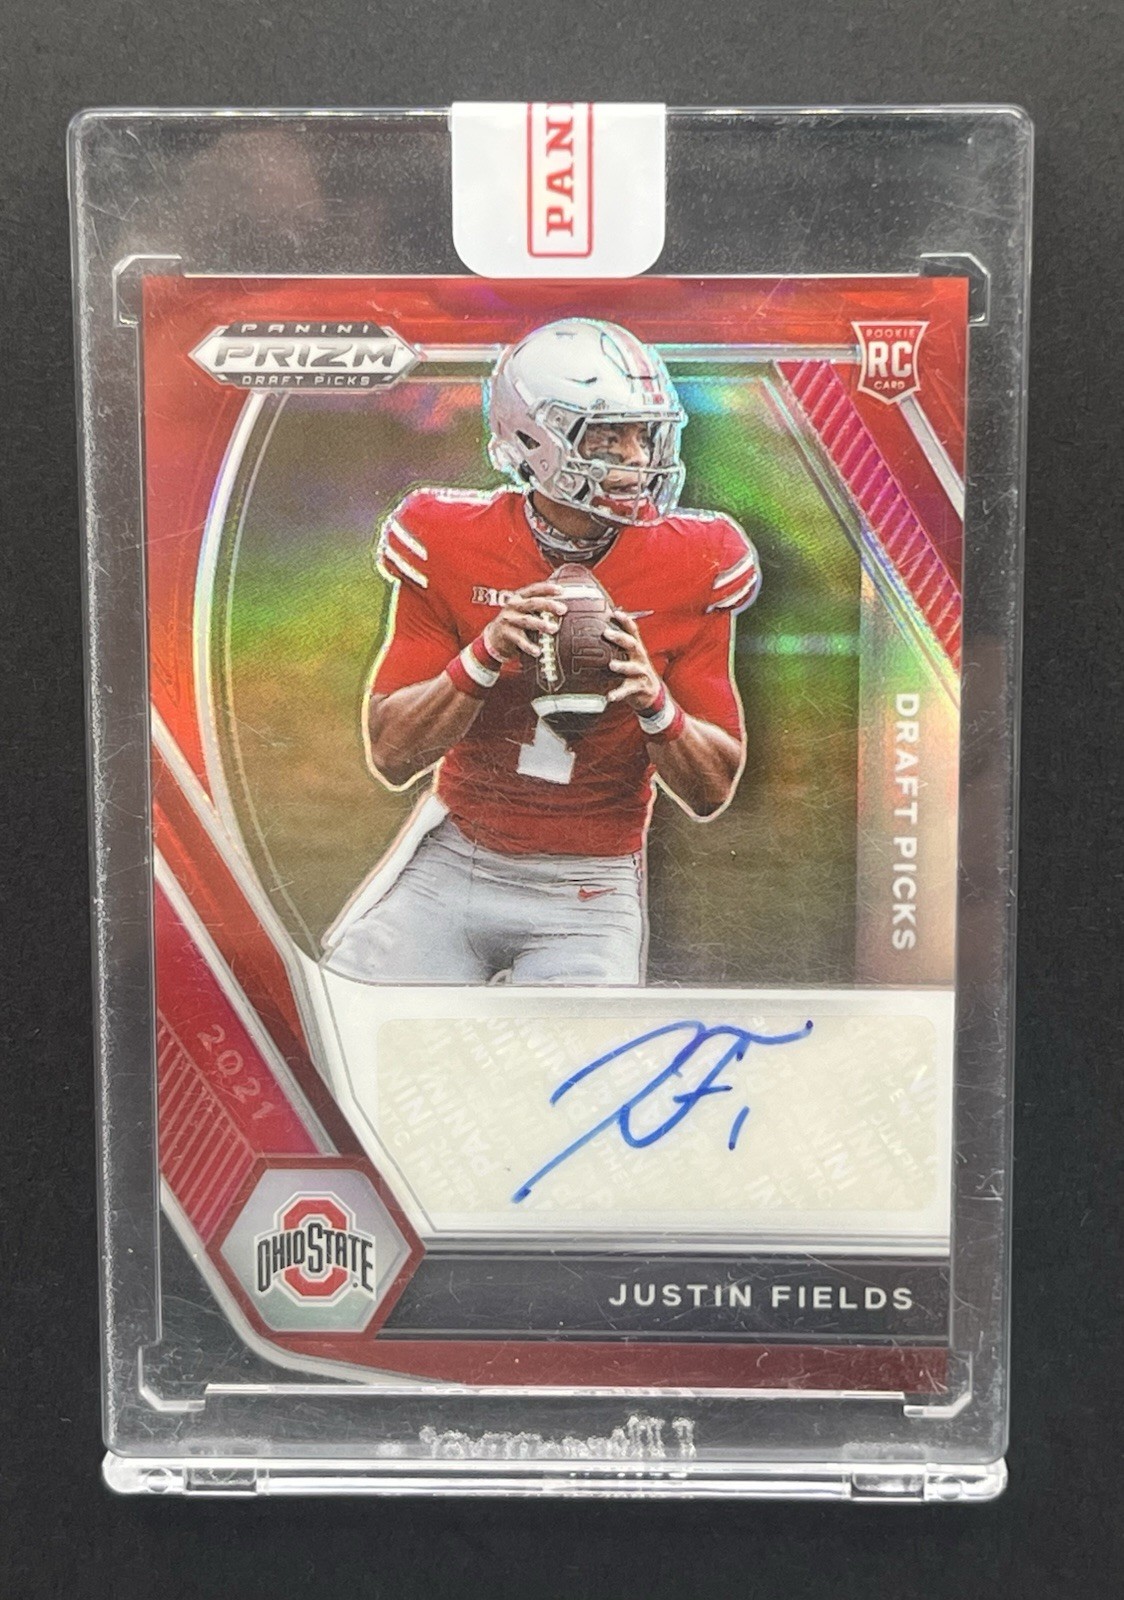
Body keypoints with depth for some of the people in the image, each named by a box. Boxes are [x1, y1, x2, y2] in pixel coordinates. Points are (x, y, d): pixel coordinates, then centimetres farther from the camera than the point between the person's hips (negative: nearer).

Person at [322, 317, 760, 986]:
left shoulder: (690, 564, -8)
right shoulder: (449, 541, -8)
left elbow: (714, 793, -3)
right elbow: (390, 756, -8)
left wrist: (654, 701, -23)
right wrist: (484, 657, -23)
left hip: (588, 886, 0)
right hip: (454, 857, 1)